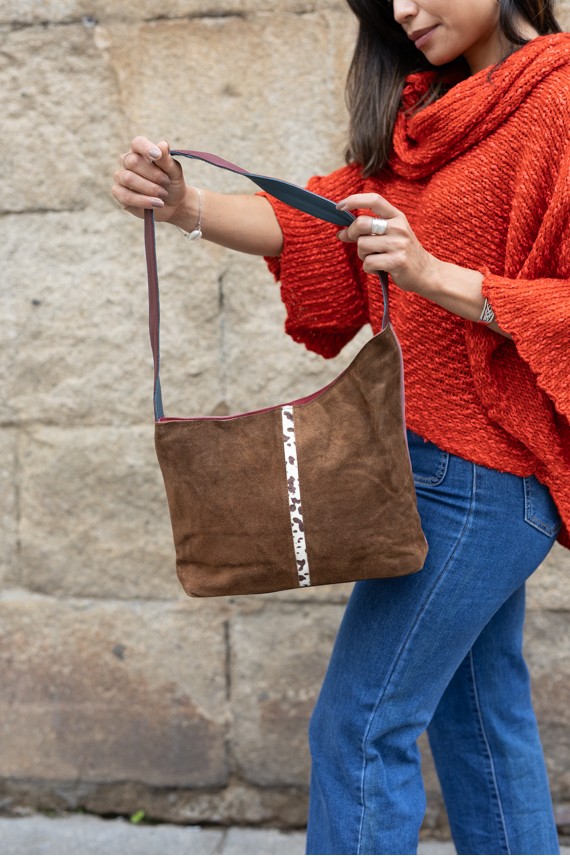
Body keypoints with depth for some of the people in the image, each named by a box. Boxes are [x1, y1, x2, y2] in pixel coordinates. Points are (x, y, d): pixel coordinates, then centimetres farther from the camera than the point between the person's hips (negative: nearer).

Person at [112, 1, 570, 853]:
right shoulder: (431, 111, 13)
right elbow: (322, 220, 3)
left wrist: (434, 276, -26)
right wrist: (185, 206, -12)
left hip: (480, 467, -8)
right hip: (443, 457, 9)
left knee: (360, 729, -3)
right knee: (482, 715, 18)